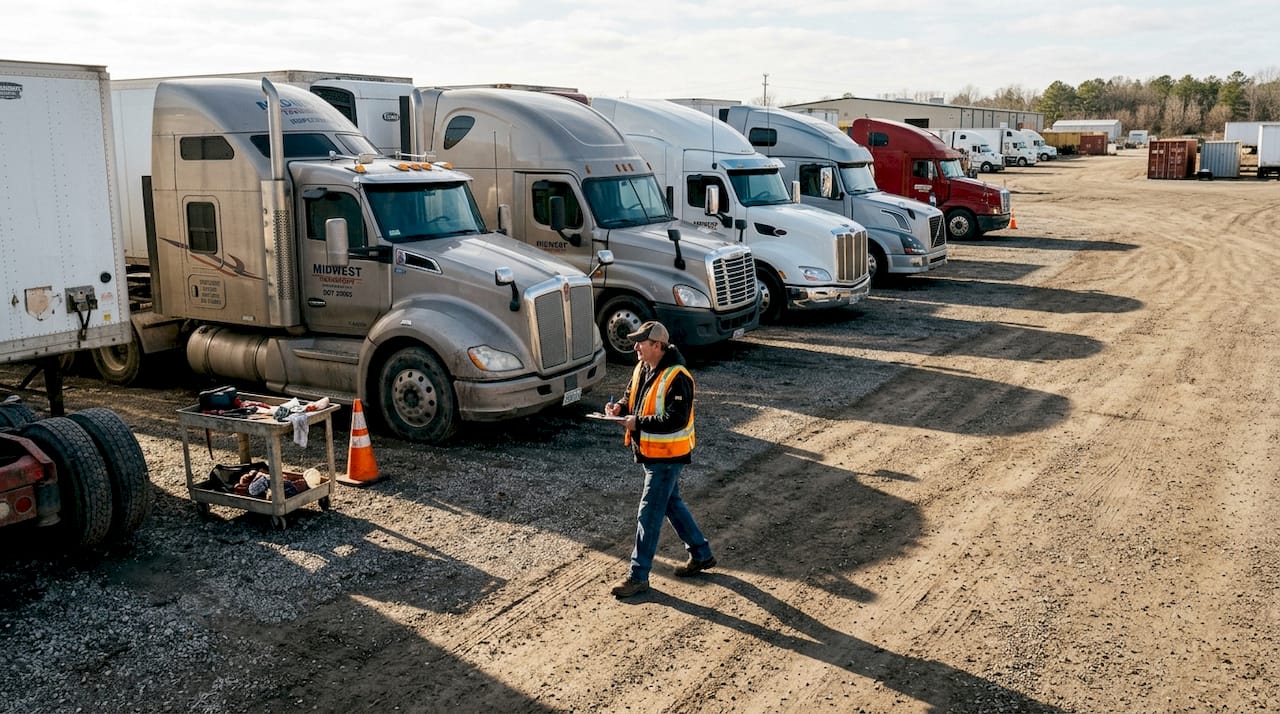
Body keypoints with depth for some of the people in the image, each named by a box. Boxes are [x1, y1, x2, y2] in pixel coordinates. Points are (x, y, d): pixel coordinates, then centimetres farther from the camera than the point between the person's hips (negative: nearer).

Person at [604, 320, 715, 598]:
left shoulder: (677, 377, -23)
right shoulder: (642, 369, 4)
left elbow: (676, 419, -29)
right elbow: (632, 397, 18)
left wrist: (638, 422, -27)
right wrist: (620, 408, -5)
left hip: (667, 456, -9)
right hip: (649, 452, 9)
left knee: (649, 515, -3)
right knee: (672, 504, 20)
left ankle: (638, 577, 7)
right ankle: (701, 554, 36)